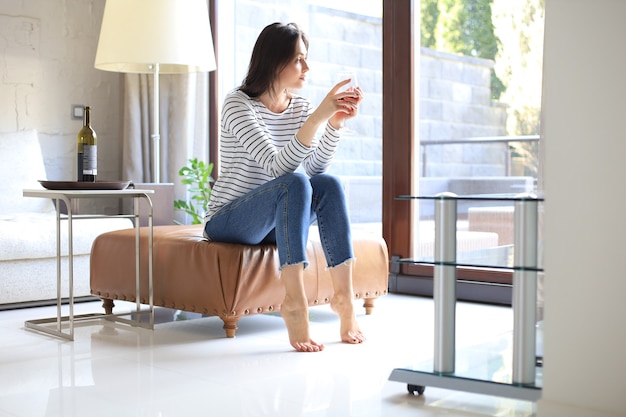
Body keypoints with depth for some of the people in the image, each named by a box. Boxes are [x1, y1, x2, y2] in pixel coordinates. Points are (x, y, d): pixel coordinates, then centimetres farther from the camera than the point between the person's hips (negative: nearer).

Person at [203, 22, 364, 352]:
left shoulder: (300, 107, 6)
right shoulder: (238, 104, -14)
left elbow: (316, 168, -8)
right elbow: (278, 166, -27)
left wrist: (336, 123, -20)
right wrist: (318, 116, -34)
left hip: (271, 223, 6)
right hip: (227, 222, -6)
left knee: (329, 184, -22)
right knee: (294, 184, -33)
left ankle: (343, 295, -25)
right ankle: (294, 303, -39)